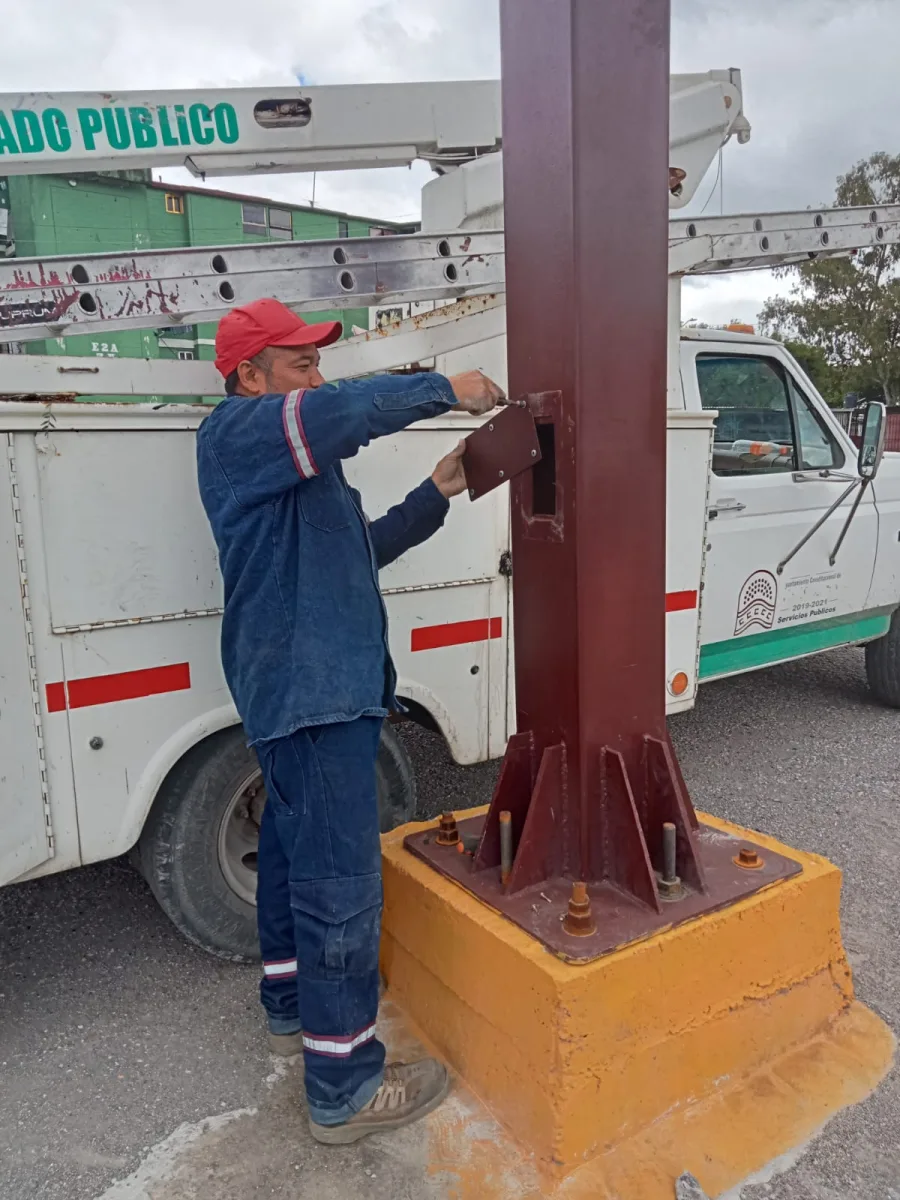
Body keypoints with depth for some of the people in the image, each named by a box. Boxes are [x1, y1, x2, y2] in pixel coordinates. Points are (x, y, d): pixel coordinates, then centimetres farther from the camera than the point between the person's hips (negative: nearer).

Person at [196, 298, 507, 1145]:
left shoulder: (298, 463, 22)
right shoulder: (237, 431, -9)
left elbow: (362, 552, 22)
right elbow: (343, 410, -29)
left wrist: (437, 493, 12)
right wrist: (442, 390, -16)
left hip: (302, 687, 11)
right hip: (309, 689, -11)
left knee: (293, 850, 21)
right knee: (340, 883, -6)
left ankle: (292, 1007, 40)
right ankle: (344, 1089, 6)